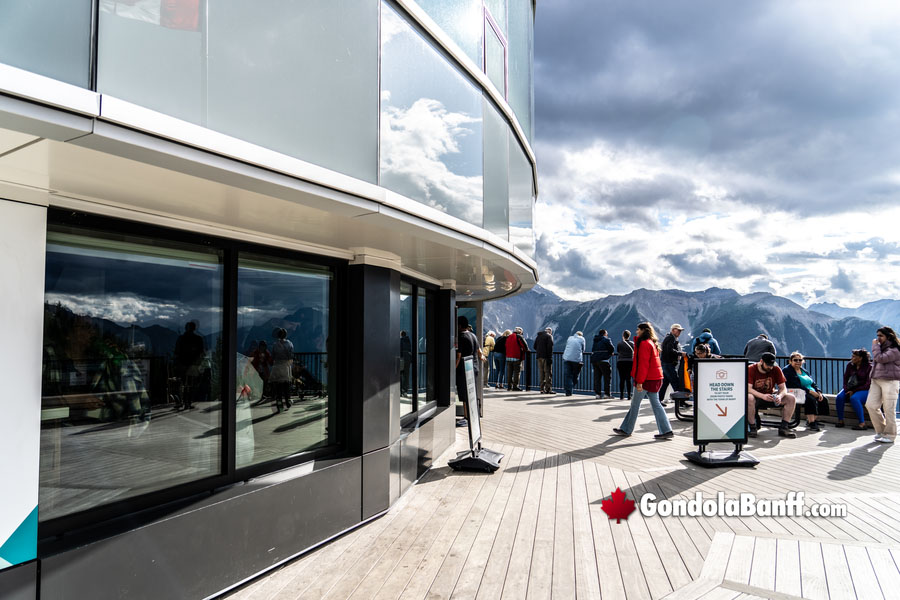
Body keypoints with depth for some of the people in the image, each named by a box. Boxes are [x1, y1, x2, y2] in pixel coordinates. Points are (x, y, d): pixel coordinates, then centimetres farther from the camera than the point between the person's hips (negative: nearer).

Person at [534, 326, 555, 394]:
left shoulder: (538, 336, 17)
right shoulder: (549, 336, -4)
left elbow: (535, 347, 18)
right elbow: (550, 347, -15)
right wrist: (550, 358, -16)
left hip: (539, 356, 7)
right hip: (546, 357, -7)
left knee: (541, 373, 10)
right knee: (548, 373, -3)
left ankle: (542, 389, 11)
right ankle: (548, 389, -6)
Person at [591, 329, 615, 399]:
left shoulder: (595, 341, 20)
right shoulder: (606, 340, 0)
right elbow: (612, 349, -4)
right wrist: (610, 353, 16)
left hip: (594, 360, 6)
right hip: (603, 360, -6)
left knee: (597, 377, 7)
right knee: (607, 377, 1)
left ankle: (598, 393, 4)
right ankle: (607, 393, -2)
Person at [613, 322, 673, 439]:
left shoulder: (644, 344, -15)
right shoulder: (652, 343, 15)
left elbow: (643, 364, -19)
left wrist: (639, 381, -19)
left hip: (646, 379, -9)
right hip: (655, 378, 9)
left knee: (635, 404, 1)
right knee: (655, 404, 9)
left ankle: (626, 429, 11)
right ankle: (666, 430, 5)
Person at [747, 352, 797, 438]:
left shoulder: (776, 370, -3)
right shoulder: (751, 369, -15)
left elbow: (783, 388, -4)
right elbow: (748, 388, -23)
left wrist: (780, 396, -28)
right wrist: (763, 396, -39)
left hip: (770, 397, 4)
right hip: (756, 396, -4)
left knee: (791, 398, -16)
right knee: (749, 398, -39)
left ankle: (783, 428, -11)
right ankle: (753, 428, -23)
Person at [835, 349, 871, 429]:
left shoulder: (869, 367, -8)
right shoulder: (850, 365, 6)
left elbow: (868, 384, -11)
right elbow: (845, 378, 8)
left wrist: (854, 391, -16)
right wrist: (847, 390, -8)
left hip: (864, 390, -5)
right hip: (850, 388, 5)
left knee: (854, 398, -35)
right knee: (839, 397, -23)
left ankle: (862, 423, -28)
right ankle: (840, 420, -17)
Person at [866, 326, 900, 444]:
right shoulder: (881, 348, 20)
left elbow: (880, 359, -23)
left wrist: (875, 346, -9)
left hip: (890, 382, -8)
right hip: (876, 381, 8)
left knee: (889, 410, -4)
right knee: (870, 405, -1)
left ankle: (890, 435, 6)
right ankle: (881, 430, 12)